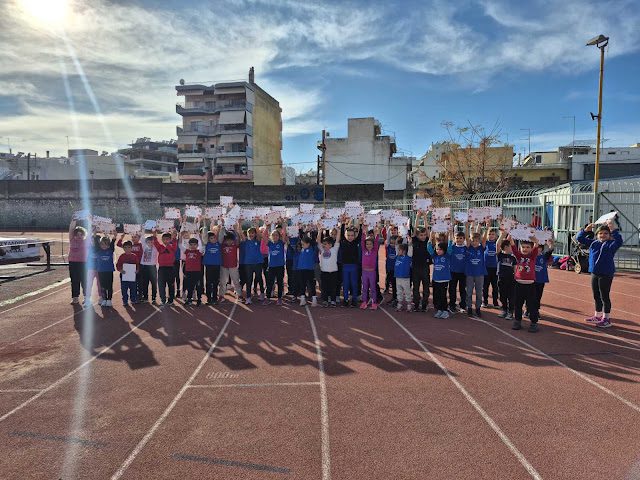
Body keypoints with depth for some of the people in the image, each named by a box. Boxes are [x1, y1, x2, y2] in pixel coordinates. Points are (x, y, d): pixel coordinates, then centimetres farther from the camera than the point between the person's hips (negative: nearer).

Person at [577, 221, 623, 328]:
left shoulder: (611, 244, -7)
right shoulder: (593, 243, 9)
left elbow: (619, 241, -28)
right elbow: (580, 238, 13)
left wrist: (613, 229, -34)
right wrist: (586, 230, -2)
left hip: (606, 274, -6)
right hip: (594, 273, 6)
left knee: (604, 296, 0)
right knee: (596, 296, 15)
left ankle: (606, 318, 10)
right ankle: (598, 316, 28)